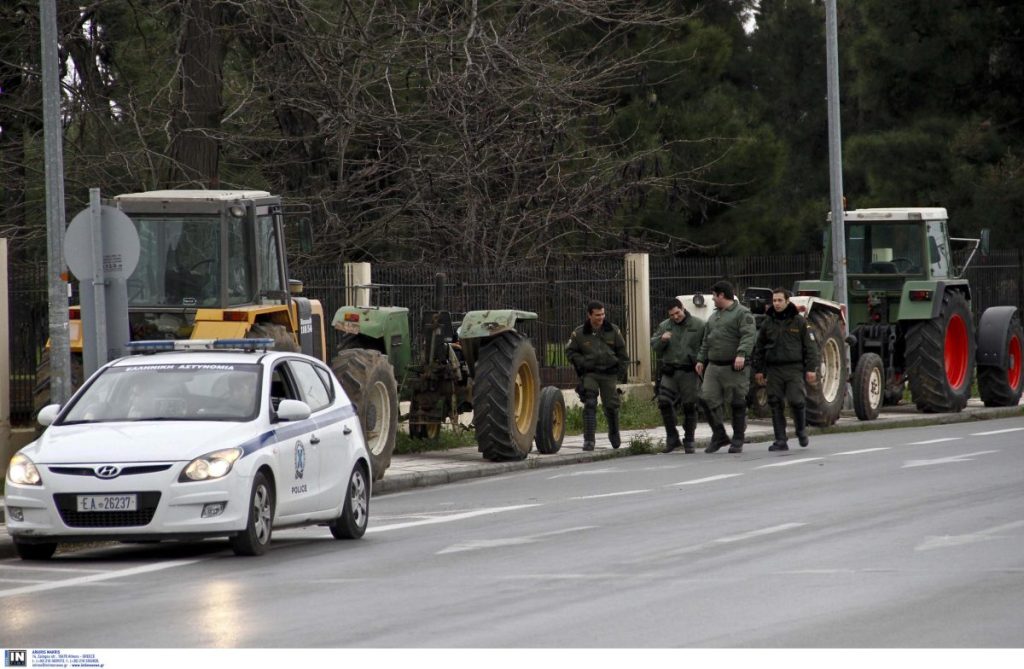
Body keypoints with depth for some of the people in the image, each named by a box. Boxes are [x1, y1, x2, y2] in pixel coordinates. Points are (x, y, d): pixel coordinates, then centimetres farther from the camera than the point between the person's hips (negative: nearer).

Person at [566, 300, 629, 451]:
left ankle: (614, 434, 33)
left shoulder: (613, 331, 4)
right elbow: (570, 351, 6)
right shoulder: (579, 333, -2)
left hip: (609, 373, 2)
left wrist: (622, 369, 7)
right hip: (589, 373, -2)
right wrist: (582, 362, -9)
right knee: (590, 405, -14)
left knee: (611, 405, 7)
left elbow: (621, 351, 13)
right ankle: (588, 440, -14)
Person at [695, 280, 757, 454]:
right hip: (714, 366, 7)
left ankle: (737, 441, 6)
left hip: (734, 367, -7)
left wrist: (742, 354, -32)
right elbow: (706, 341, 26)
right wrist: (701, 359, 18)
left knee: (737, 403, -2)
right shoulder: (714, 317, 21)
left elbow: (748, 336, -18)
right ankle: (719, 436, 8)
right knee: (708, 399, -2)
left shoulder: (742, 314, -5)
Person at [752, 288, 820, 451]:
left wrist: (811, 369, -6)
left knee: (796, 401, -13)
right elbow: (759, 348, 15)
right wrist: (758, 370, 11)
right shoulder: (768, 323, 10)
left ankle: (801, 430, 13)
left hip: (794, 369, -3)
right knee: (776, 405, -1)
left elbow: (810, 346, 1)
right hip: (774, 369, 3)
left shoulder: (799, 322, 2)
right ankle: (780, 440, 3)